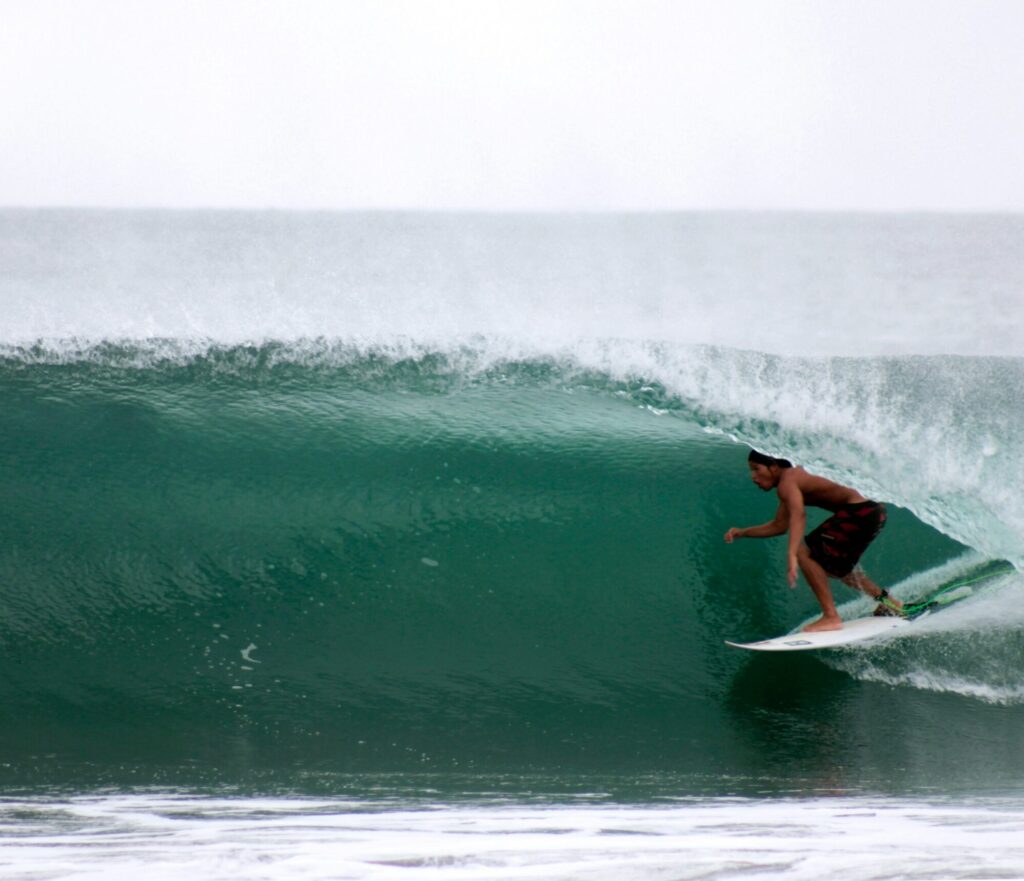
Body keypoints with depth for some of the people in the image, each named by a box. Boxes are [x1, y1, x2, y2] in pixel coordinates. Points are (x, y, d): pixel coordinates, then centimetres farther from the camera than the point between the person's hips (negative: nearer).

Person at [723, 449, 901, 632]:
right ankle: (886, 602, 35)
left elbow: (798, 514, -34)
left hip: (861, 513, -11)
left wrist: (792, 555, -45)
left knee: (803, 552, -13)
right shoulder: (792, 477, 17)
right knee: (826, 565, 27)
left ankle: (831, 617, -15)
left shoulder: (787, 481, -14)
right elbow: (779, 526, 26)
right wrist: (743, 532, 18)